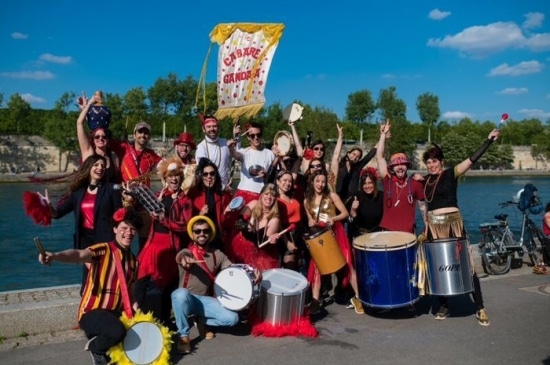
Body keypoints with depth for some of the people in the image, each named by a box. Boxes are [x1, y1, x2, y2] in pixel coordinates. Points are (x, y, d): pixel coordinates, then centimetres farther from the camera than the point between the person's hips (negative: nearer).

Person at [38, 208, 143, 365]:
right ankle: (95, 347, 0)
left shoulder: (132, 260, 10)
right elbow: (79, 255, -33)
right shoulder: (103, 250, -11)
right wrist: (55, 256, -53)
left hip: (117, 313, 7)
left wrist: (135, 306, -4)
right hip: (92, 312, -6)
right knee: (117, 332, -34)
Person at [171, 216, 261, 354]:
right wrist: (184, 258, -58)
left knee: (232, 318, -21)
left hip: (206, 300, 3)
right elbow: (180, 256, -31)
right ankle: (183, 336, -17)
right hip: (186, 299, -3)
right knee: (180, 293, -39)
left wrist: (253, 272, -24)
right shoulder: (186, 252, -6)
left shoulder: (218, 255, 5)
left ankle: (202, 321, 9)